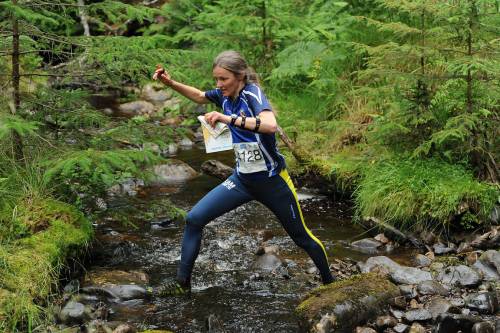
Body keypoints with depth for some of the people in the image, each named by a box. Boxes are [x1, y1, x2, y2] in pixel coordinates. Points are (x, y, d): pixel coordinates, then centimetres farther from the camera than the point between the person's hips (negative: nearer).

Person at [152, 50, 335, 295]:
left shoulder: (251, 93, -21)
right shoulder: (225, 95, -2)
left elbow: (270, 125, -40)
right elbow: (199, 96, 21)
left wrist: (229, 118, -45)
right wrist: (170, 83, 5)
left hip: (272, 181, -6)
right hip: (242, 179, 6)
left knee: (302, 237, 10)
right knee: (194, 219, -6)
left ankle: (329, 282, 32)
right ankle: (182, 282, 6)